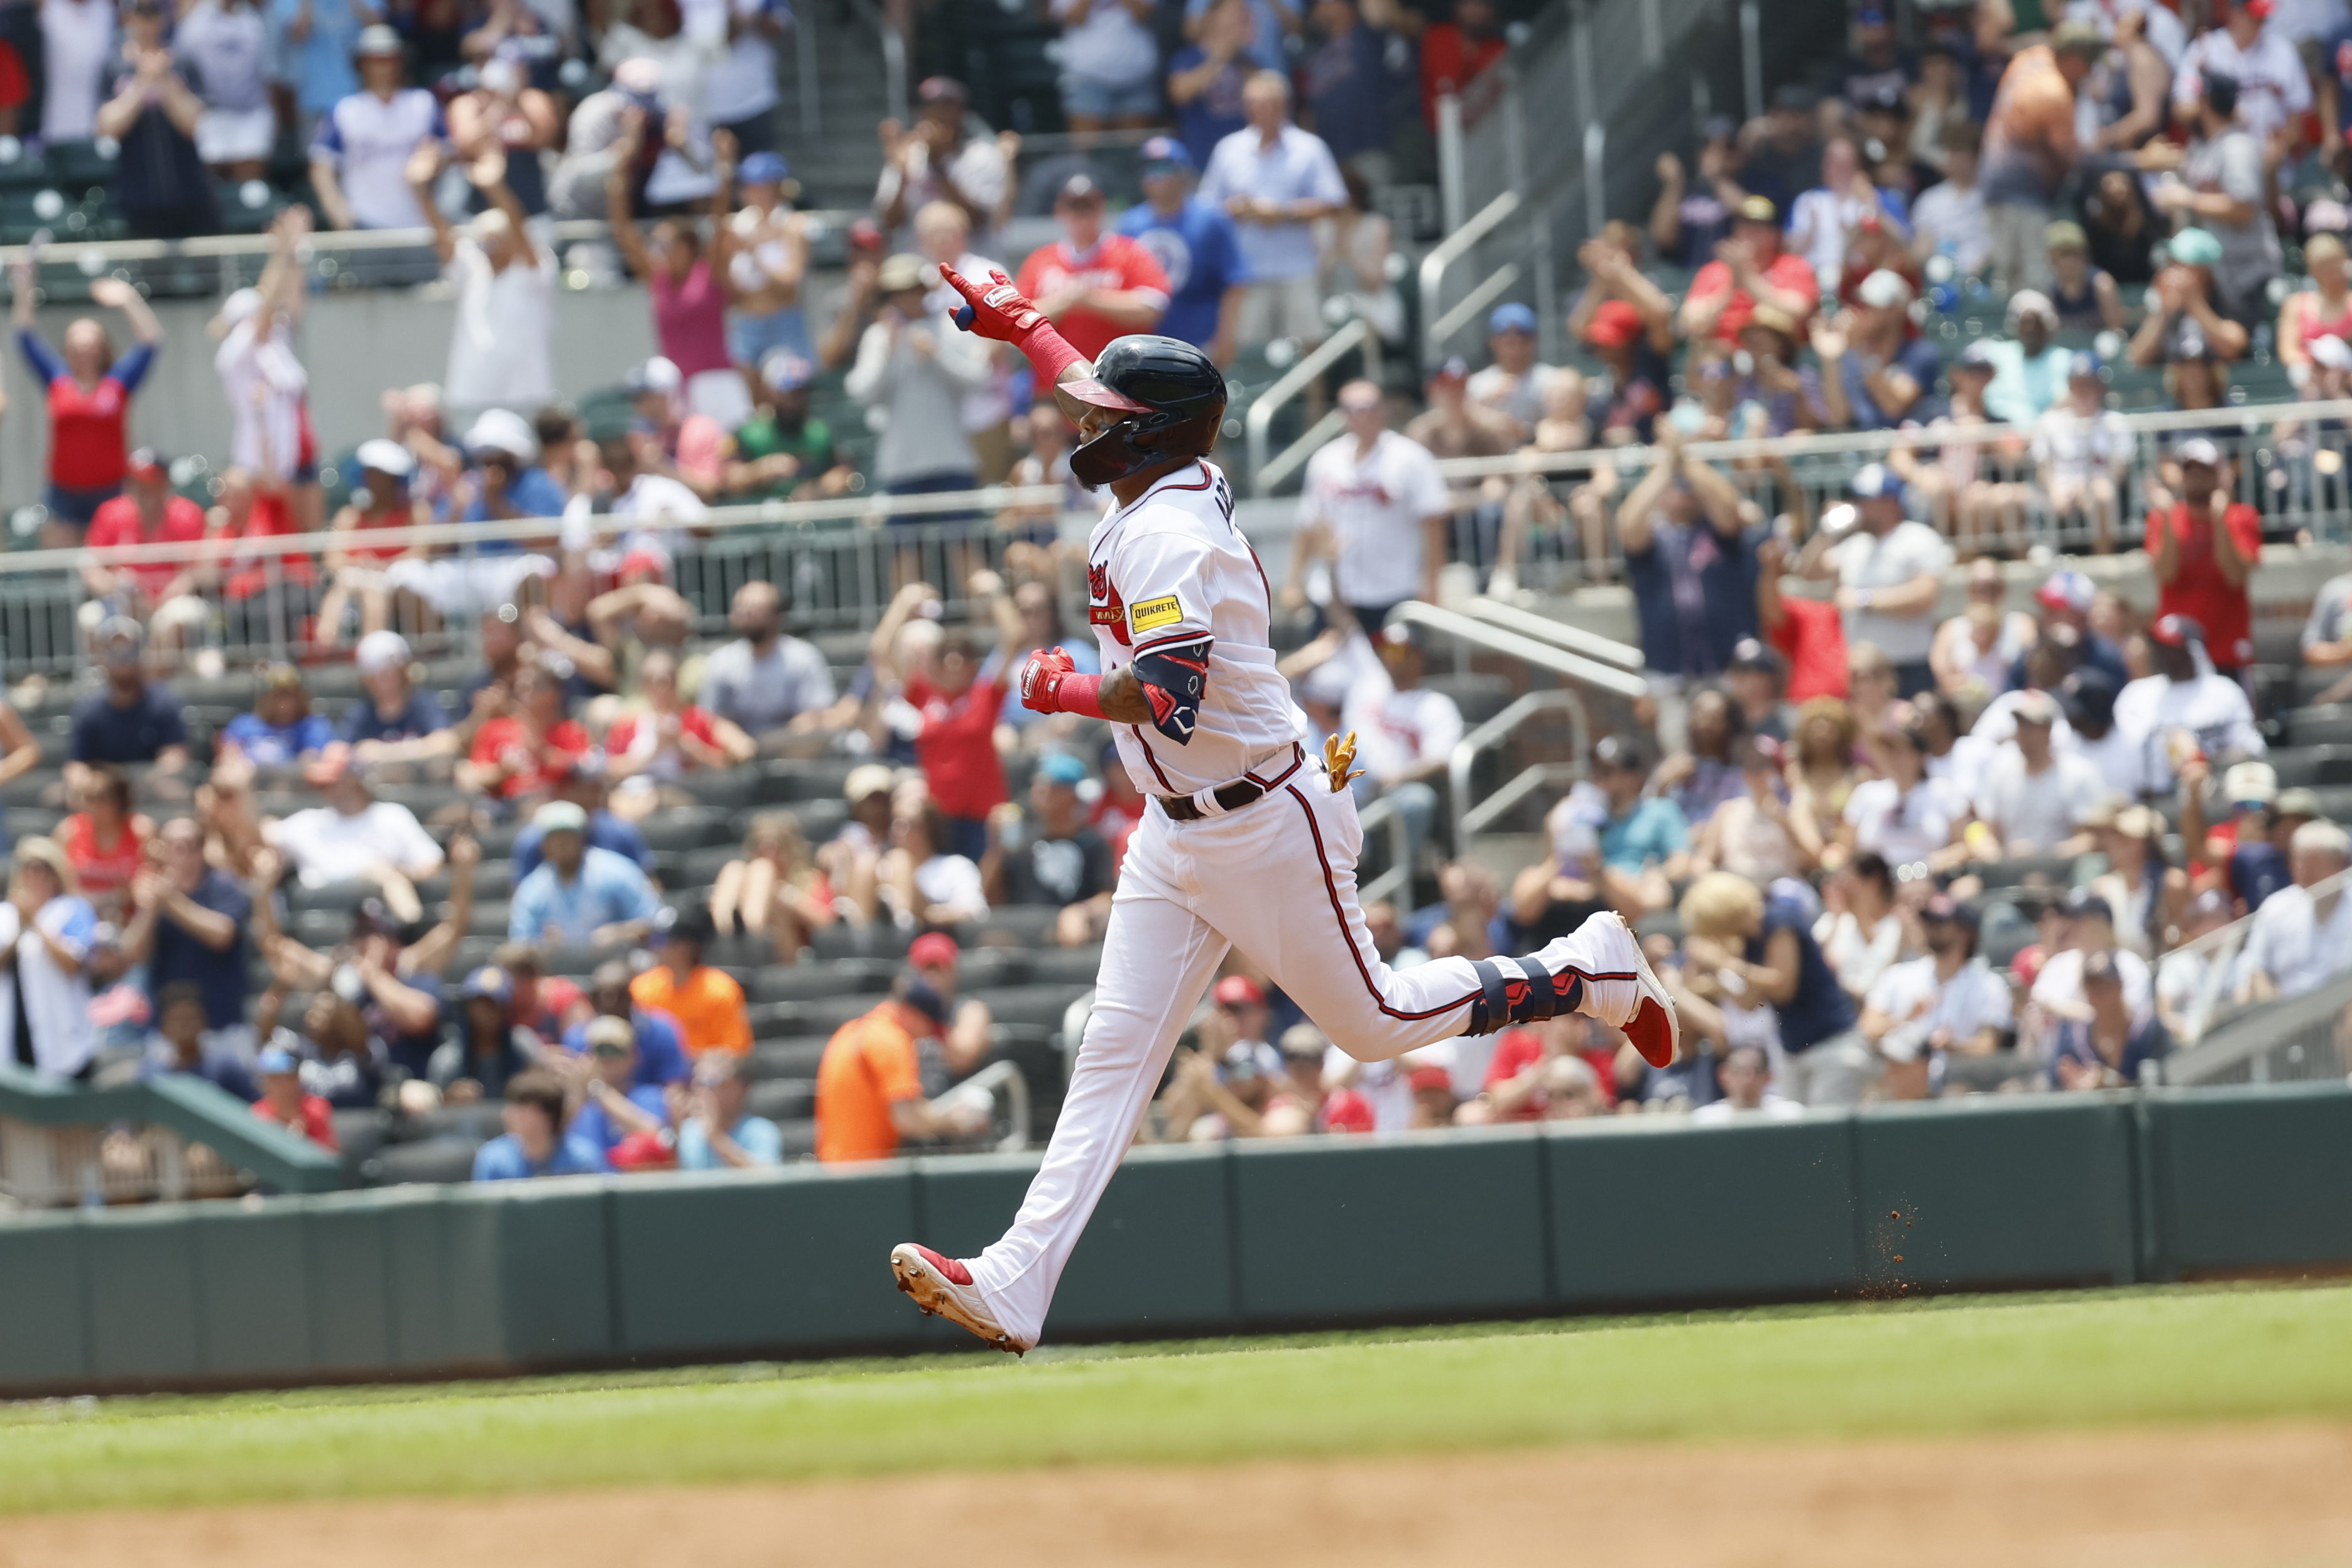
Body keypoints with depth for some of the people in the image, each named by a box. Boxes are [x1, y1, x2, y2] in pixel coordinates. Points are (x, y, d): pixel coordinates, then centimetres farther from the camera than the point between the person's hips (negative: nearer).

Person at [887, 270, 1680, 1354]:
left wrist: (1063, 692, -18)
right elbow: (1102, 398, 27)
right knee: (1115, 1050, 0)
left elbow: (1169, 703, -34)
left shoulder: (1171, 542, -24)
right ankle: (1016, 1287, -8)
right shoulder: (1164, 486, 4)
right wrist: (1016, 326, 35)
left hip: (1266, 826, -9)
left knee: (1372, 1019, 6)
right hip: (1178, 835, 9)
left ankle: (1593, 972, 25)